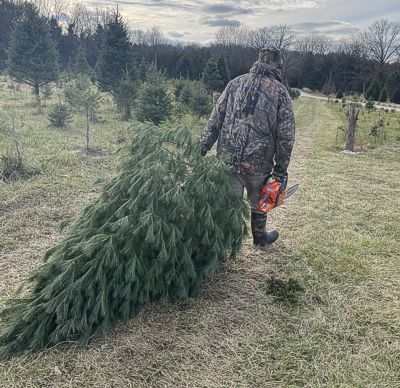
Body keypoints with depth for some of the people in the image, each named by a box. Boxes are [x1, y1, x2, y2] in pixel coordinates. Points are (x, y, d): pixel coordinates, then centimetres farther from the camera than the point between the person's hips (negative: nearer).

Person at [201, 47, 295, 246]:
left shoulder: (235, 83, 5)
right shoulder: (280, 92, -2)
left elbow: (215, 120, 3)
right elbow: (285, 135, -3)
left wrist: (203, 148, 7)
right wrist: (281, 170, 3)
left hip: (227, 158, 2)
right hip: (258, 162, -2)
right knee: (259, 202, 20)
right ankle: (260, 237, 41)